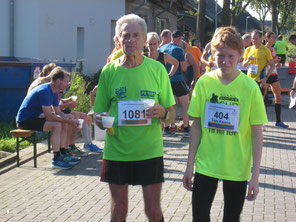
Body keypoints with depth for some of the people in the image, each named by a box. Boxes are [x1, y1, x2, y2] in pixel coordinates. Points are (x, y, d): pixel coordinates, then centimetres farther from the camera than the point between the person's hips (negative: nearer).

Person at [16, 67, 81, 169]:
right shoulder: (44, 91, -25)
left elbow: (58, 112, 11)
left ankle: (63, 154, 7)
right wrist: (69, 121, -22)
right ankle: (56, 159, -22)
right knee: (56, 125, -26)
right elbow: (49, 116, -27)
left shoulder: (54, 92, 6)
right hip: (24, 120, -10)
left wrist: (70, 121, -7)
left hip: (35, 117, 10)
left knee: (64, 124, 5)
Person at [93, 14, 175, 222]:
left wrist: (163, 112, -19)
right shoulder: (109, 70, 1)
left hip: (150, 151, -1)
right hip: (116, 151, 1)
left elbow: (172, 114, 4)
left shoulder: (157, 69, -1)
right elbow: (99, 113, 8)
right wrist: (101, 121, -15)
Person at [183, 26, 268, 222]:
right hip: (205, 164, 2)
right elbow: (196, 126, 3)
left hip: (237, 168, -2)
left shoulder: (250, 87, -10)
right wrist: (190, 165, 3)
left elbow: (257, 134, -7)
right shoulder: (204, 83, -3)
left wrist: (255, 176, -9)